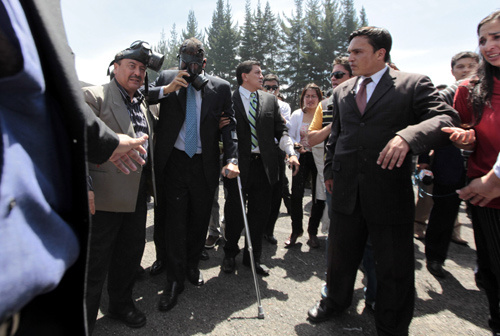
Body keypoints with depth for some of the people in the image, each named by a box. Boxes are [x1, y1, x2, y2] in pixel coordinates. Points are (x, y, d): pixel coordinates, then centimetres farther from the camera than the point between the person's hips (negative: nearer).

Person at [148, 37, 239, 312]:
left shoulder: (220, 87, 4)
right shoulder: (166, 78, 6)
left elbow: (229, 126, 1)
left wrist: (231, 159, -10)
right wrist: (166, 90, -14)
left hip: (205, 165, 1)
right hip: (174, 162, -1)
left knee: (199, 218, 12)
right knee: (174, 220, 0)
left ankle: (192, 265, 35)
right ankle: (175, 279, 15)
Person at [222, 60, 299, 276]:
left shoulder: (270, 100, 13)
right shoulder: (229, 100, 0)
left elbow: (280, 129, 11)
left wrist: (291, 153, -3)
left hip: (264, 164, 4)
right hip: (239, 165, -3)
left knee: (260, 213, 11)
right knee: (235, 213, 7)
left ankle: (253, 257, 29)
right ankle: (230, 254, 31)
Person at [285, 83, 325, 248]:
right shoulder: (297, 115, 6)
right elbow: (290, 136, 6)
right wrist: (295, 146, -13)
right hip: (302, 157, 1)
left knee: (319, 197, 4)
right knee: (296, 194, -7)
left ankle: (313, 232, 24)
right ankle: (296, 230, 15)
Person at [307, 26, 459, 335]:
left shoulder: (413, 84, -2)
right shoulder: (342, 90, 13)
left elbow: (447, 118, -14)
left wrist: (408, 135, -33)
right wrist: (330, 170, 17)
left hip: (390, 192, -4)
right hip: (347, 191, 4)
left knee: (395, 266, 9)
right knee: (340, 254, 18)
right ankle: (336, 301, 43)